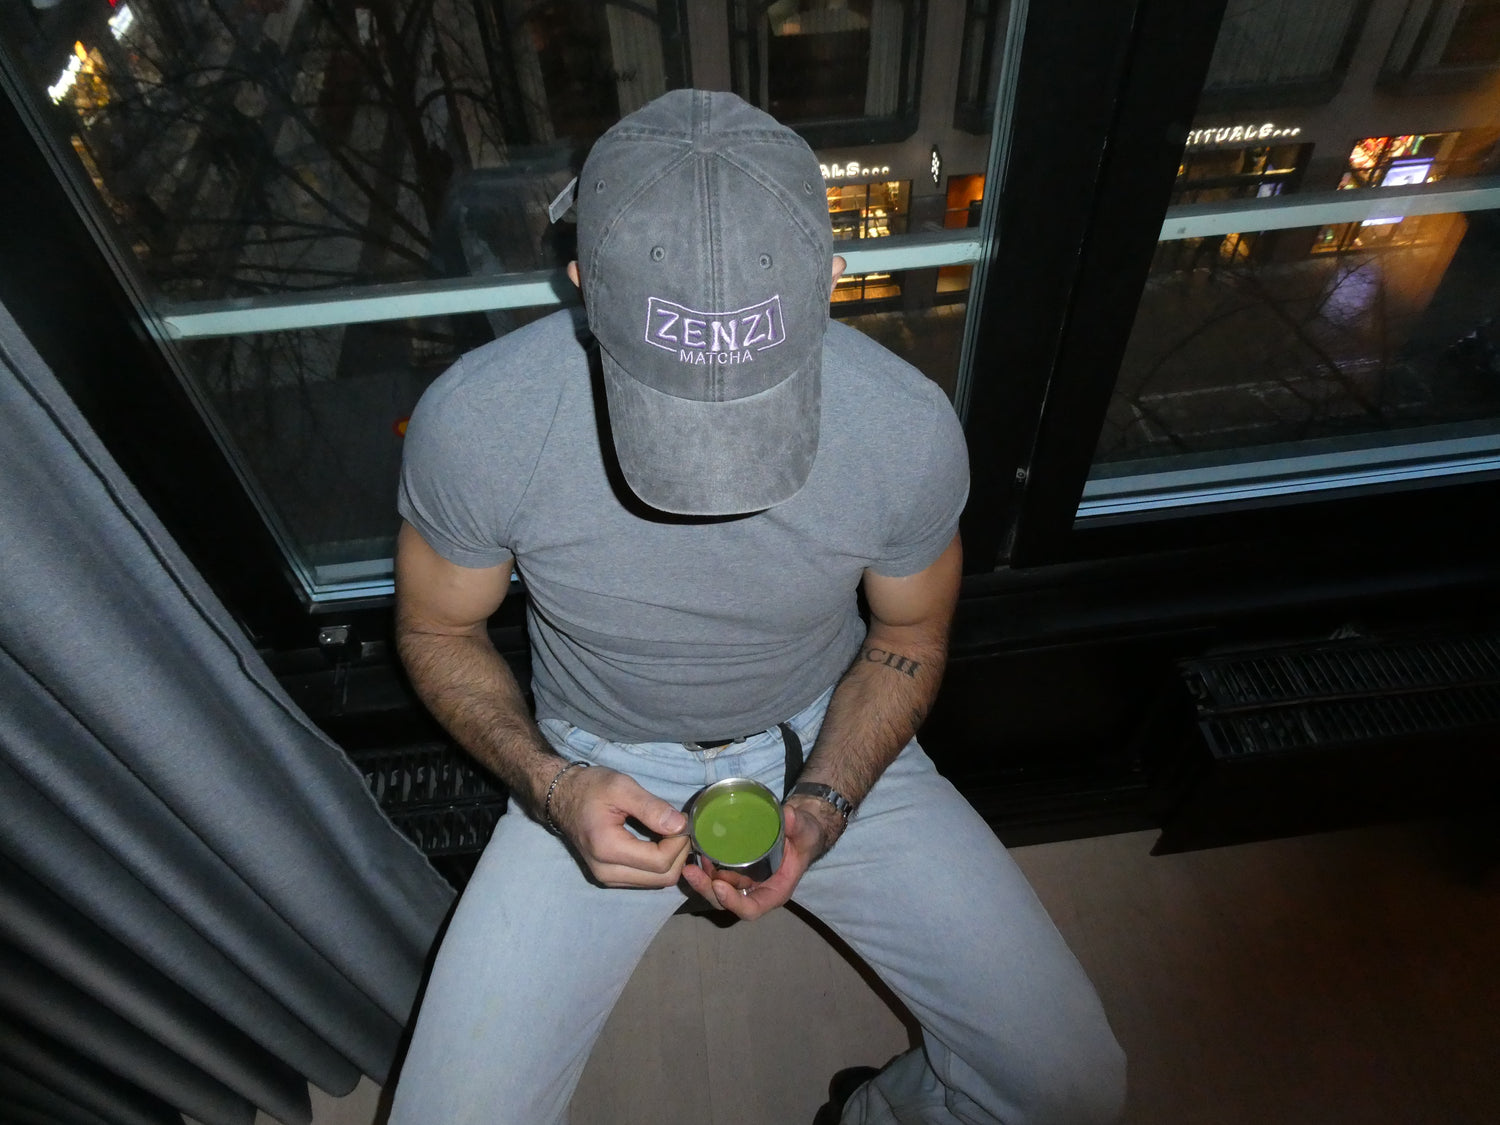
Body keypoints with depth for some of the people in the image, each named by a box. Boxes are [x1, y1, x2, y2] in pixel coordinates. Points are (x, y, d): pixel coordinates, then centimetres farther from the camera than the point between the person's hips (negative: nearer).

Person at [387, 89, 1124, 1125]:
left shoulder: (910, 428, -22)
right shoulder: (472, 423, -24)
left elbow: (908, 635, -3)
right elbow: (439, 632, -4)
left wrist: (820, 807, -17)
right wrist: (551, 786, -21)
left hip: (827, 747, 1)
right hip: (602, 772, 1)